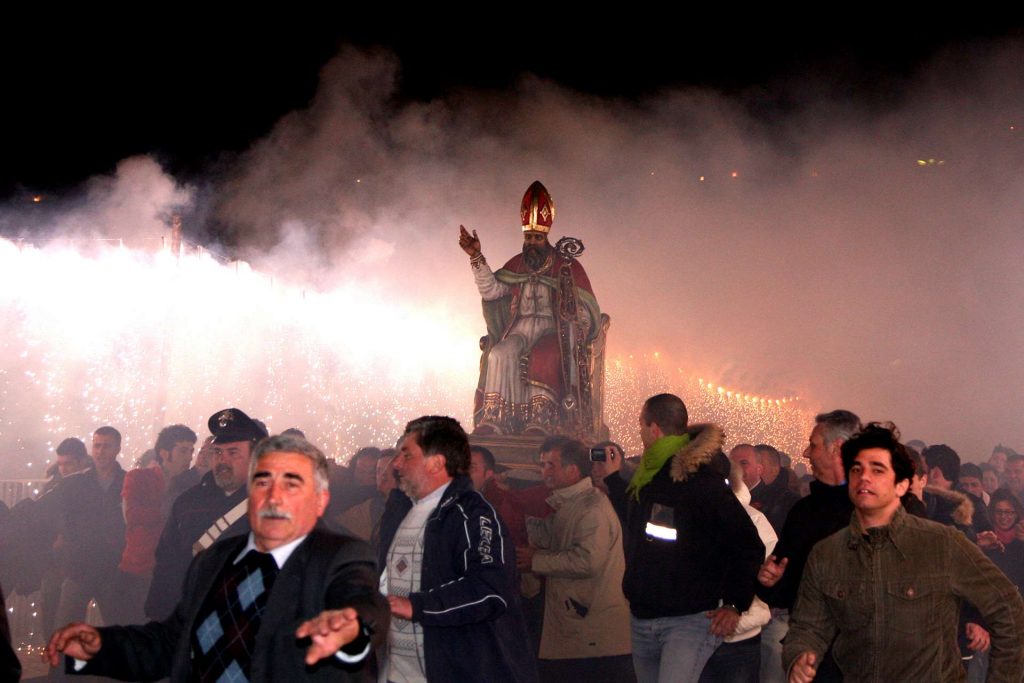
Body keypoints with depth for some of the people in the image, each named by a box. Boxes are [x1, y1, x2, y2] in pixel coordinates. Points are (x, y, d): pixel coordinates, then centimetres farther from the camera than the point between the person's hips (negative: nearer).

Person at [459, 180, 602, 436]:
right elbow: (491, 289, 3)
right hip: (522, 327, 3)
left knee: (542, 359, -35)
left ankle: (539, 423, -39)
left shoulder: (568, 268, 6)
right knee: (499, 355, -28)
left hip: (554, 329, -3)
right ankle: (493, 420, -34)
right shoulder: (516, 266, 16)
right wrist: (477, 257, -6)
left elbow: (585, 312, 4)